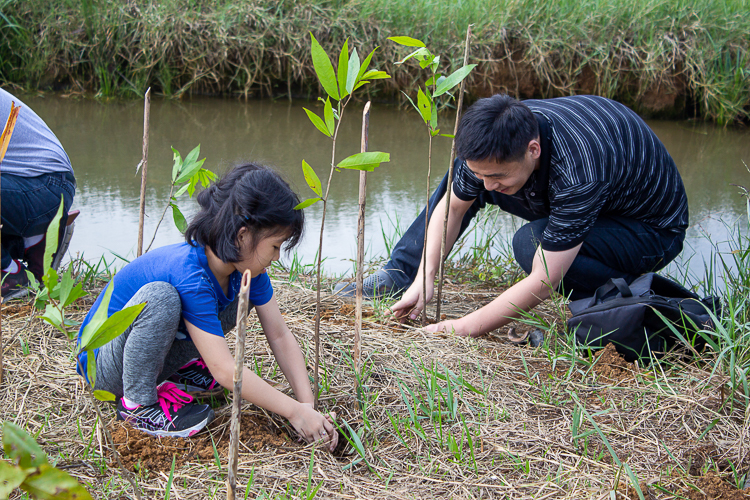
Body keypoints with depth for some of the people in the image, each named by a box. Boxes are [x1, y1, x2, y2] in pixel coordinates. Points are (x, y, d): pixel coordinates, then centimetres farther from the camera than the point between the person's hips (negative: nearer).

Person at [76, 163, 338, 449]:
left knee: (244, 293, -3)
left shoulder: (246, 268, -10)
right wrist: (295, 411, -31)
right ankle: (137, 404, -19)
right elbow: (225, 371, -34)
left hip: (158, 350, 8)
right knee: (160, 296, -38)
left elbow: (280, 336, -5)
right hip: (104, 366, -8)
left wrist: (308, 404, -15)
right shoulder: (190, 276, -35)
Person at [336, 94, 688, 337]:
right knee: (461, 181, 1)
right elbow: (453, 205, -4)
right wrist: (424, 279, -13)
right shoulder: (500, 142, -21)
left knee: (532, 243, -34)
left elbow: (543, 283, -38)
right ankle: (398, 275, 10)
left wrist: (466, 328, -33)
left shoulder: (577, 176, -42)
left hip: (652, 228, -7)